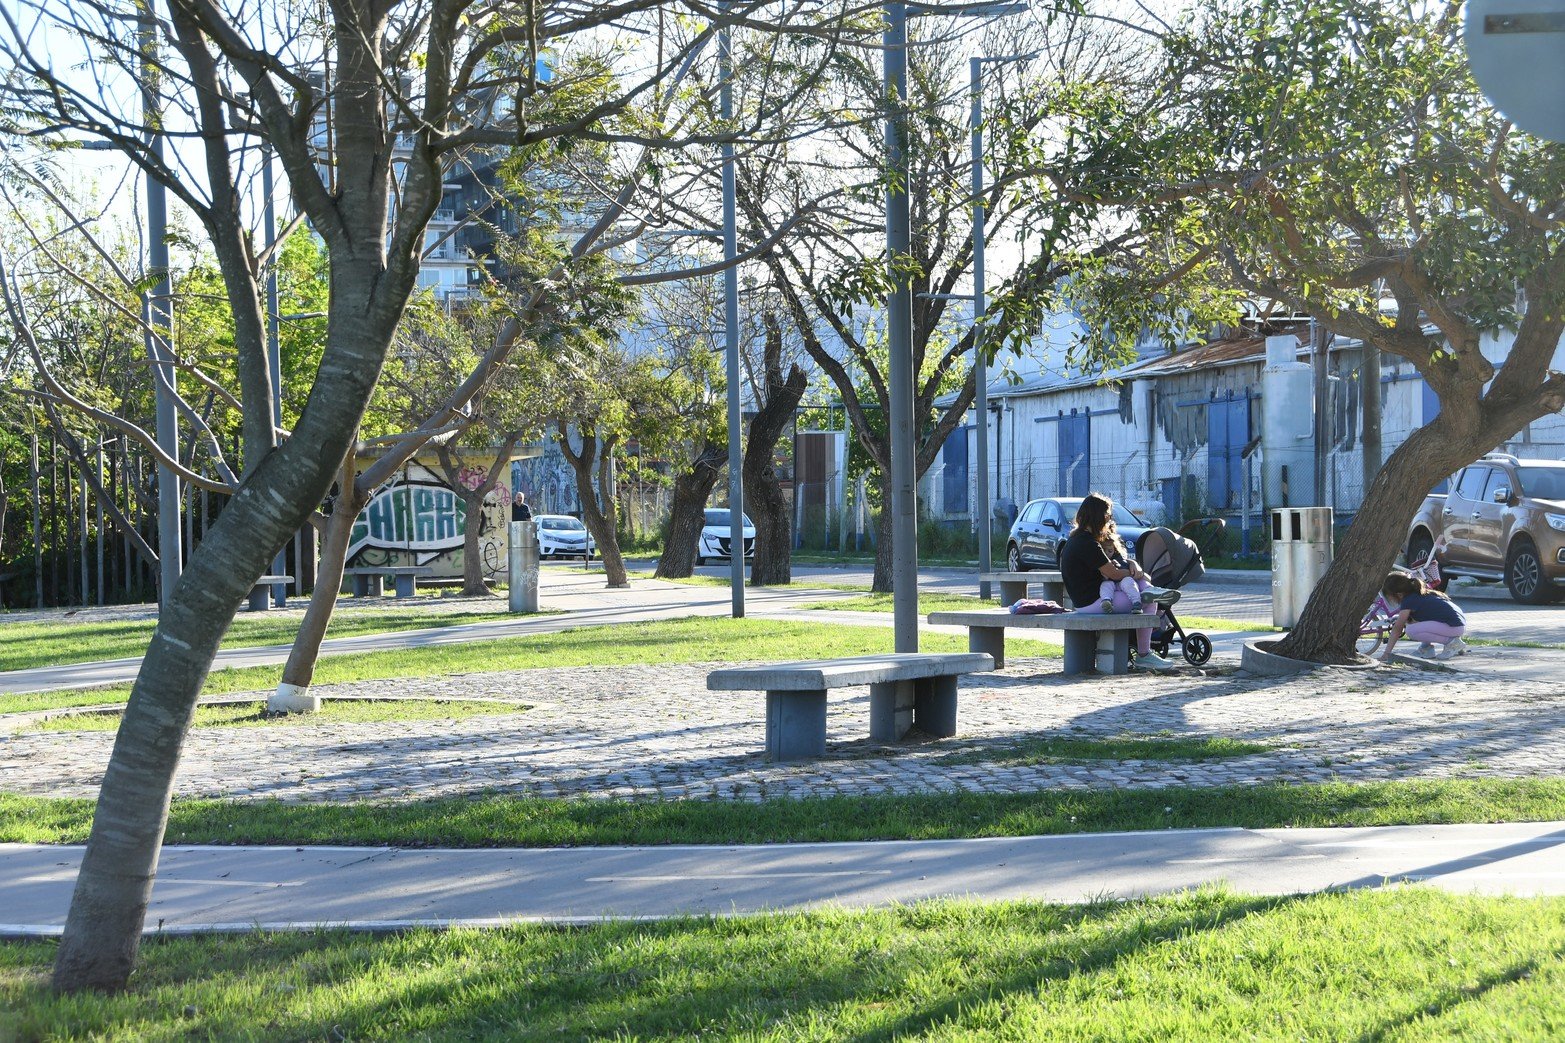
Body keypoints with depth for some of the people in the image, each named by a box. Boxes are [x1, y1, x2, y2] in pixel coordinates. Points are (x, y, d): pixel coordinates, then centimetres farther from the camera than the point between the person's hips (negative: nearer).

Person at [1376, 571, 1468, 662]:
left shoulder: (1409, 601, -11)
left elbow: (1397, 628, -11)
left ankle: (1452, 642, -11)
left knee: (1411, 631, -19)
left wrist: (1386, 653, -9)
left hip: (1454, 627, -10)